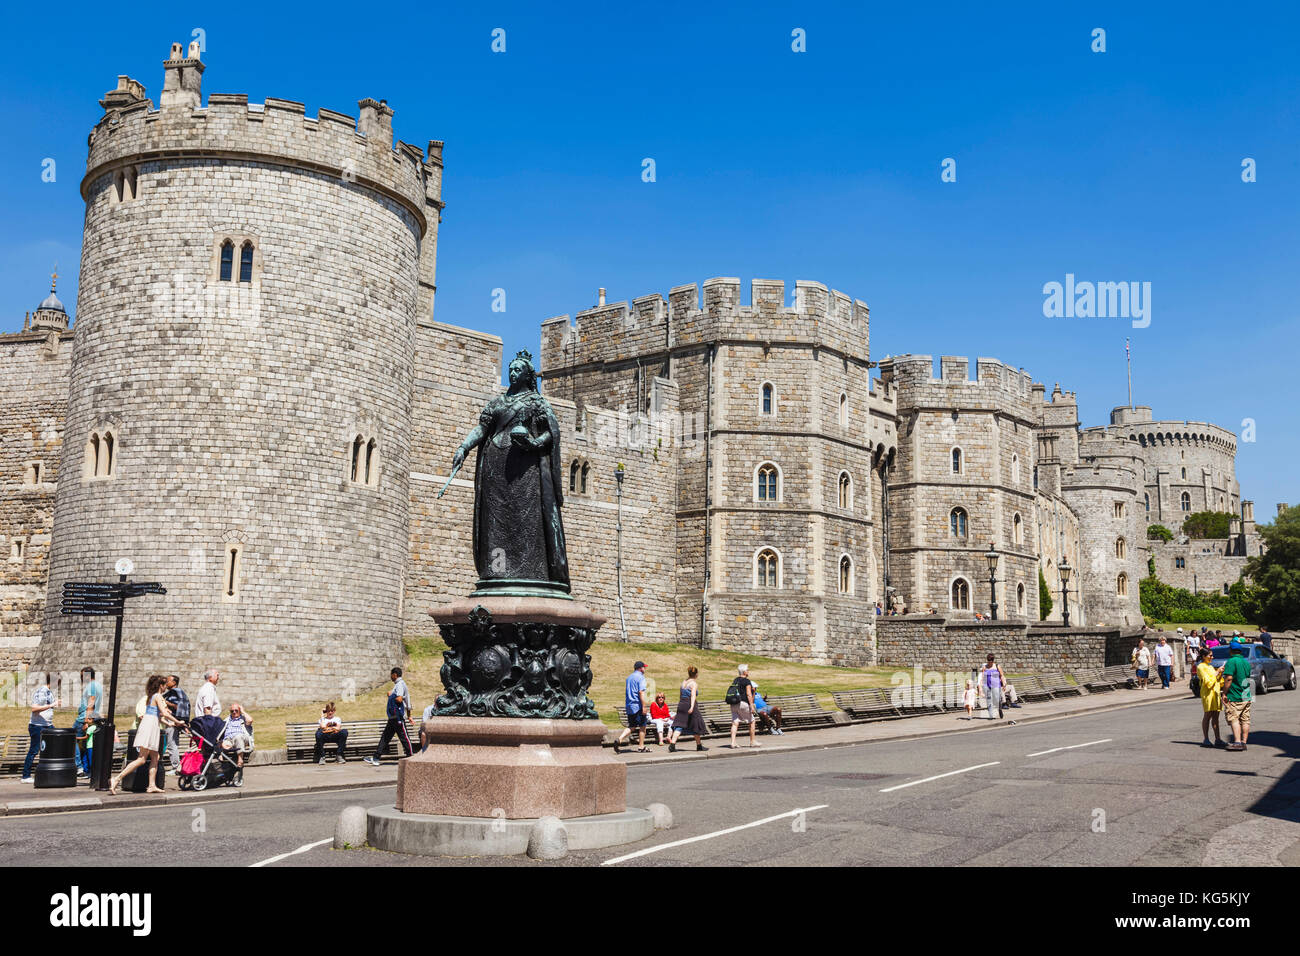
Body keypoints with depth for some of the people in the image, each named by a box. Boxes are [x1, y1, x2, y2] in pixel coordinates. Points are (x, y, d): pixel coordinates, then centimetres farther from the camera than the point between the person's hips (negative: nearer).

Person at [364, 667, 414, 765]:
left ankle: (410, 757, 2)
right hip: (393, 717, 10)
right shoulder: (397, 684, 19)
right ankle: (375, 758, 8)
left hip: (398, 717, -10)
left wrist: (390, 695, -7)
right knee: (385, 737, 8)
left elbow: (399, 699, -25)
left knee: (404, 737, -4)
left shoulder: (400, 684, -12)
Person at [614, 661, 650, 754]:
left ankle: (619, 740, -6)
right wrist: (644, 706, -18)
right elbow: (641, 692, -18)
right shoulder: (640, 677, -9)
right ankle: (641, 747, 7)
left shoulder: (629, 677, 16)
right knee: (642, 726, 4)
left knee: (631, 726, 12)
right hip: (638, 706, -8)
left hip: (629, 706, 8)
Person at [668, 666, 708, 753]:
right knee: (696, 726, 10)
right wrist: (692, 707, -30)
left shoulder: (683, 682, 15)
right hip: (689, 705, -6)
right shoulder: (694, 683, -6)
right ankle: (699, 745, 22)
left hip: (681, 704, 6)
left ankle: (672, 744, -14)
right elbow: (693, 695, -20)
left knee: (679, 726, 1)